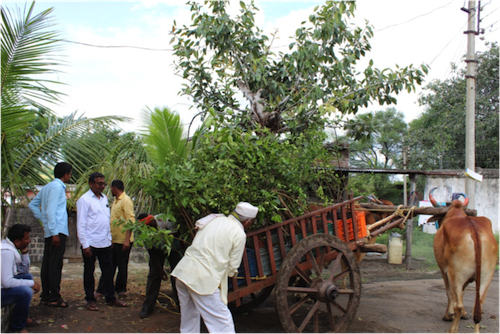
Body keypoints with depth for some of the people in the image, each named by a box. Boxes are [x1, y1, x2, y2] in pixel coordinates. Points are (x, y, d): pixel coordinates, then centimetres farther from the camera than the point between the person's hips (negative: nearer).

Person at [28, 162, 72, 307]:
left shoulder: (47, 187, 17)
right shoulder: (57, 187, -11)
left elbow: (32, 205, 23)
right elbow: (51, 210, -18)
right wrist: (55, 233, -19)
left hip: (50, 231, 9)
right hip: (58, 230, -9)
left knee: (47, 263, 11)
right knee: (55, 265, -6)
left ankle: (45, 296, 16)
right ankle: (54, 298, -3)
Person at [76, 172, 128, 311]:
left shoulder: (104, 198, 13)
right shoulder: (84, 200, -8)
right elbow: (81, 224, -11)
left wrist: (110, 237, 14)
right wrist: (85, 245, -14)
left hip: (105, 243, 6)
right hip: (91, 244, -6)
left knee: (108, 271, 10)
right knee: (89, 272, 6)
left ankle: (110, 297, 20)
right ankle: (90, 300, 16)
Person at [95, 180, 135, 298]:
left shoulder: (126, 201, -13)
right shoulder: (115, 201, 16)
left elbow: (131, 221, -20)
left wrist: (127, 240, -24)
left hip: (123, 240, -8)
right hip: (113, 239, 8)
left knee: (122, 266, 5)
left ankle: (120, 289, 18)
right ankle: (102, 290, 13)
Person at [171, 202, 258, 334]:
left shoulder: (214, 219, 14)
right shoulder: (239, 234, -4)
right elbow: (232, 267, 1)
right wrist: (232, 272, 24)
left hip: (182, 270, 7)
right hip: (203, 280, -7)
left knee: (189, 319, 23)